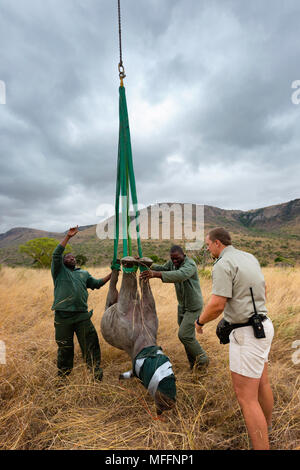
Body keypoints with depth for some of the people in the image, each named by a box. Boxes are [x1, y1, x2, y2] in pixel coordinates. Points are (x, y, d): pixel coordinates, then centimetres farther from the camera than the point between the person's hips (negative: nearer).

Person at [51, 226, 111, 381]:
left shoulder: (83, 273, 22)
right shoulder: (59, 271, 9)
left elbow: (96, 283, 22)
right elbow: (56, 254, -5)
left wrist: (111, 275, 10)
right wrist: (68, 236, -10)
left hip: (82, 316, 3)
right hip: (63, 316, -2)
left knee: (90, 344, 3)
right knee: (64, 347, 10)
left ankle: (95, 369, 17)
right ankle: (63, 376, 28)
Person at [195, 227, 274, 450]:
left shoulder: (223, 264, -20)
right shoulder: (250, 258, 8)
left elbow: (217, 306, -25)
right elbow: (263, 291, 18)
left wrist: (200, 321, -5)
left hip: (246, 334, -10)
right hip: (262, 325, 10)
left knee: (246, 396, 0)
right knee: (262, 381, 29)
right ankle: (266, 425, 52)